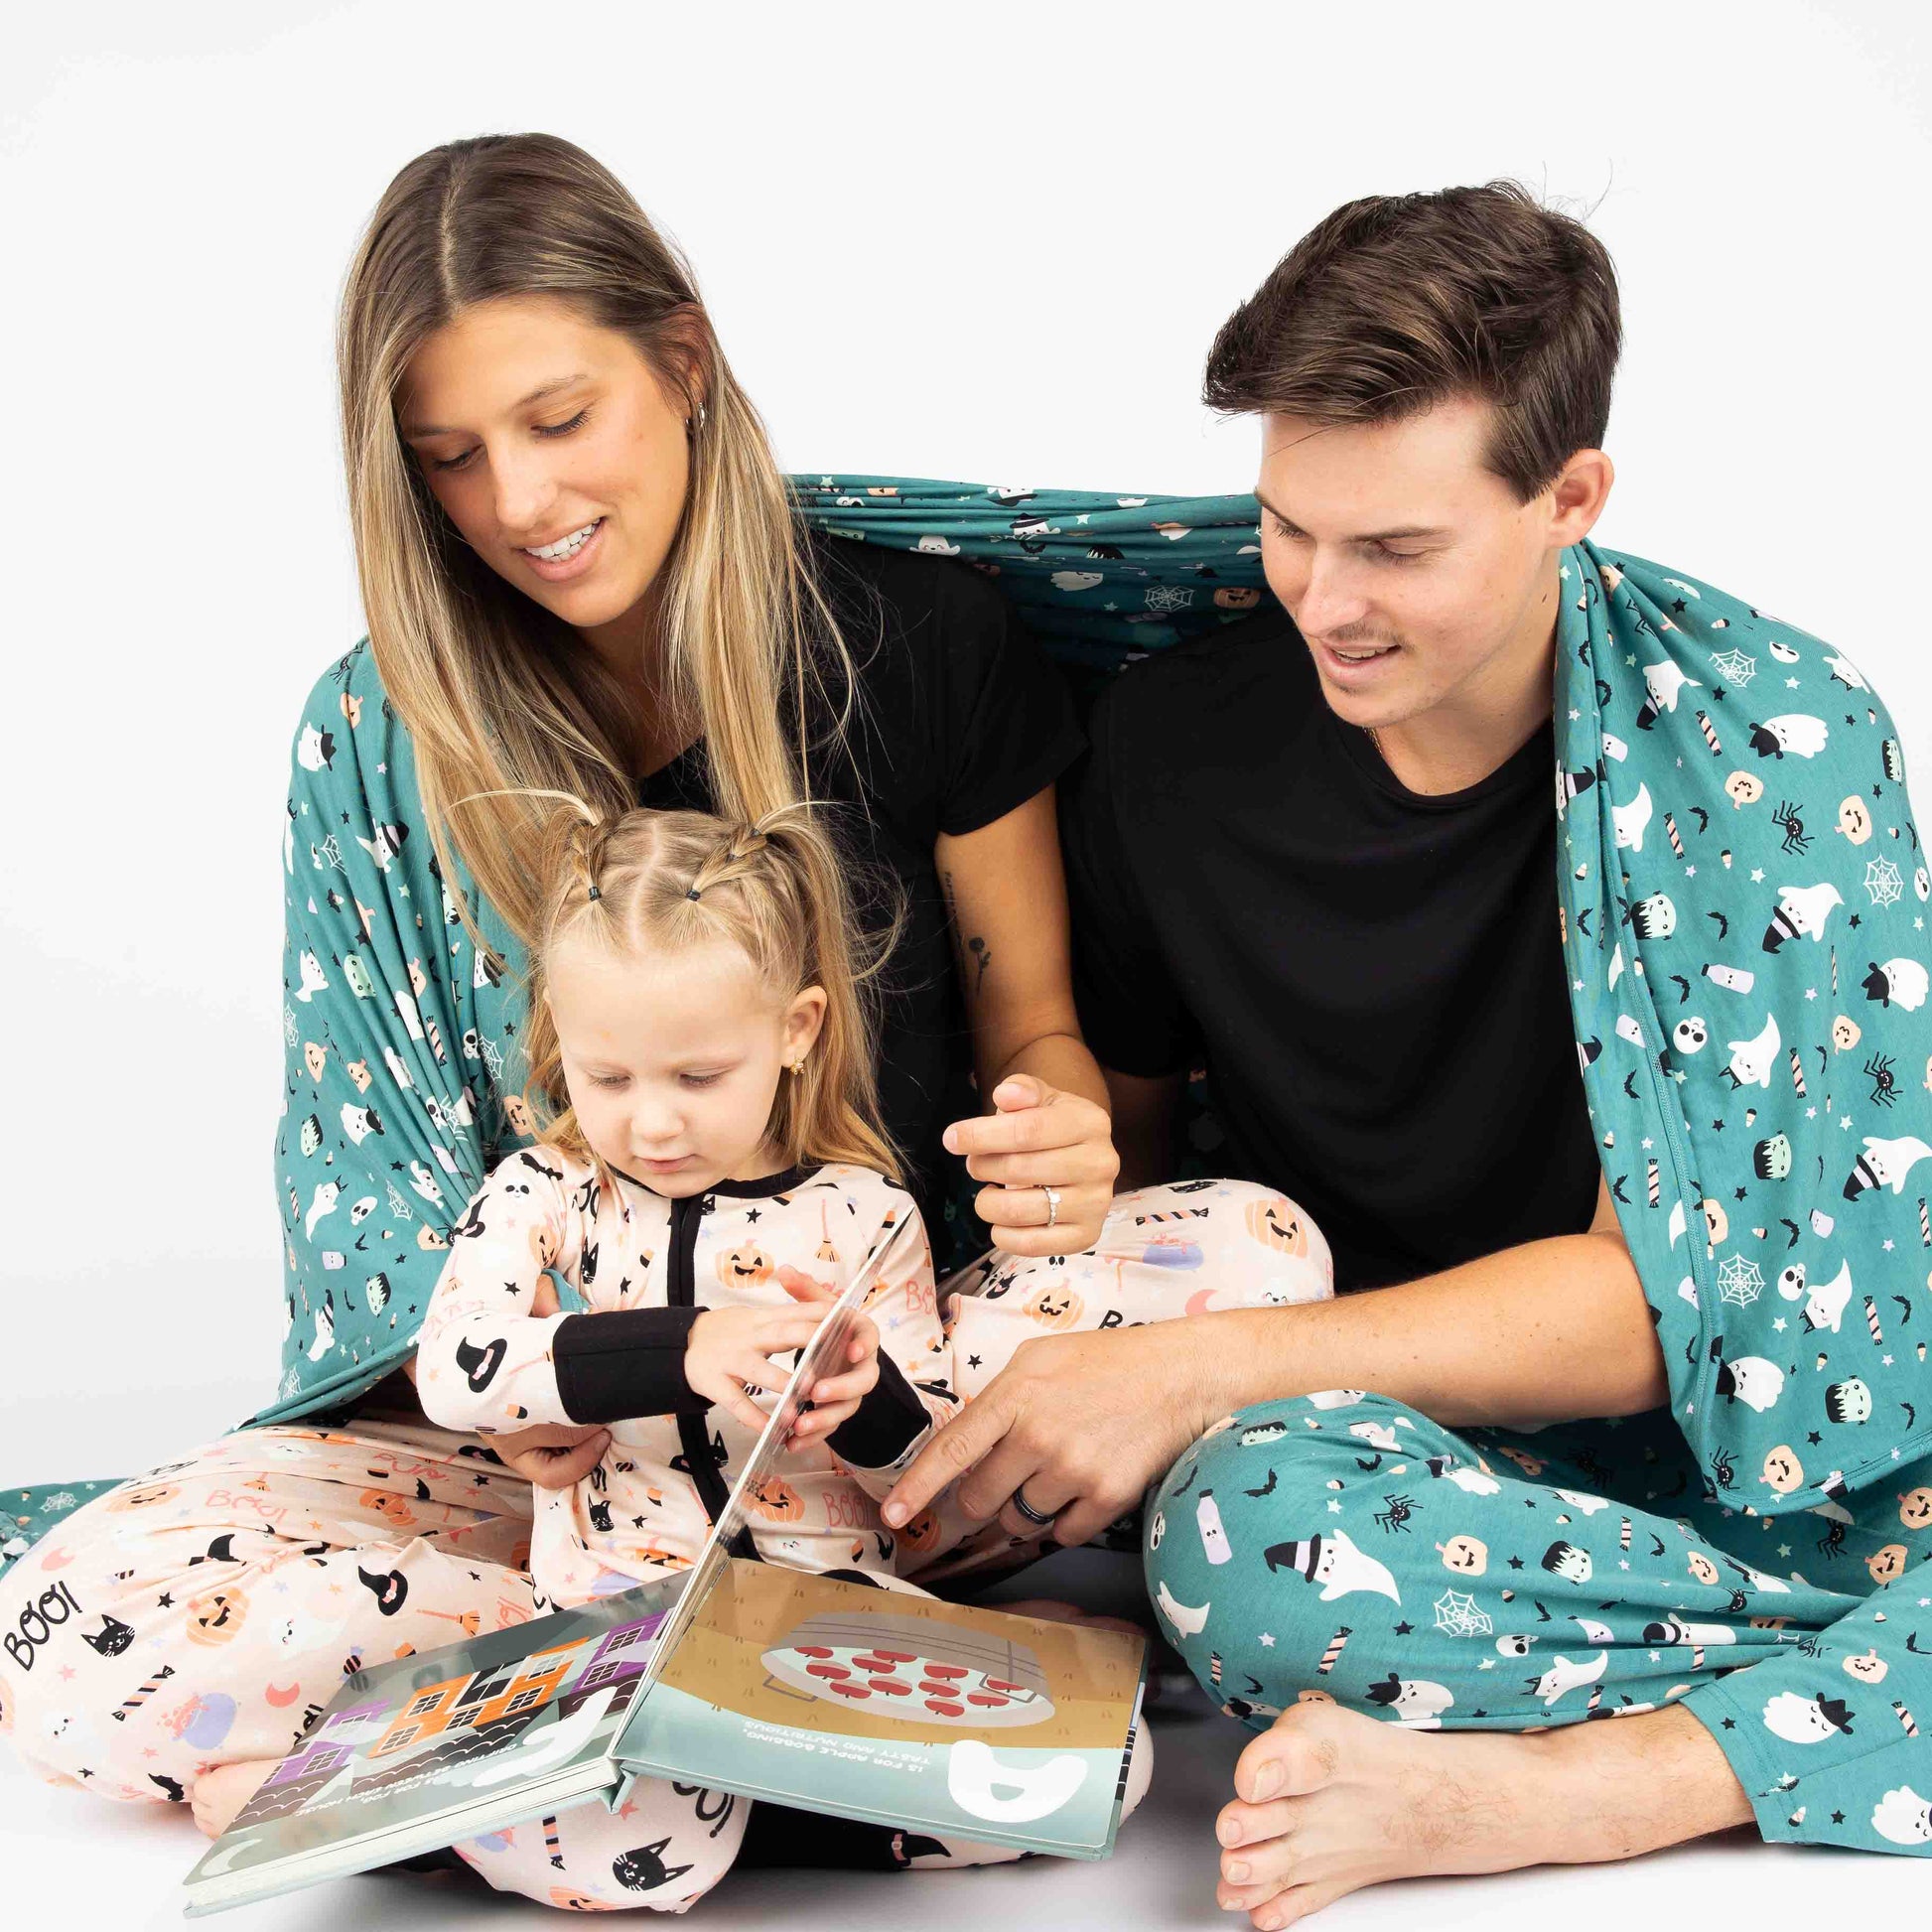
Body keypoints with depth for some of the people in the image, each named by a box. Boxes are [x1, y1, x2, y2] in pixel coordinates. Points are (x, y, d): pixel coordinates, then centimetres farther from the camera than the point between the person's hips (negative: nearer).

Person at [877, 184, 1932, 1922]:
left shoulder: (1773, 741, -11)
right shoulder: (1175, 746, -2)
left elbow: (1674, 1297, -14)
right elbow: (1122, 1126, 13)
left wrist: (1210, 1365, -21)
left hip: (1766, 1435, 0)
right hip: (1390, 1440, 1)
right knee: (1242, 1526, -35)